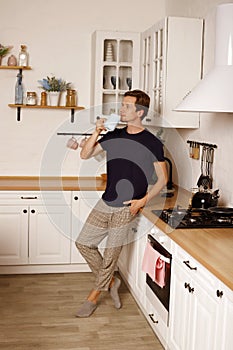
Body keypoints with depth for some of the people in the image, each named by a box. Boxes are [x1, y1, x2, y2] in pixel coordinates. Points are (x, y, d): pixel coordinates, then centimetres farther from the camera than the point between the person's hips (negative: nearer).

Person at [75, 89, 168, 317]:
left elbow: (162, 179, -3)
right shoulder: (114, 135, 7)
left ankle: (93, 297, 21)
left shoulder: (152, 142, -7)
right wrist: (97, 132, -8)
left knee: (111, 253, 2)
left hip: (127, 207, -6)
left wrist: (143, 200, -14)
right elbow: (85, 155, 6)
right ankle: (110, 281, 26)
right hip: (106, 202, 6)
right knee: (83, 243, 7)